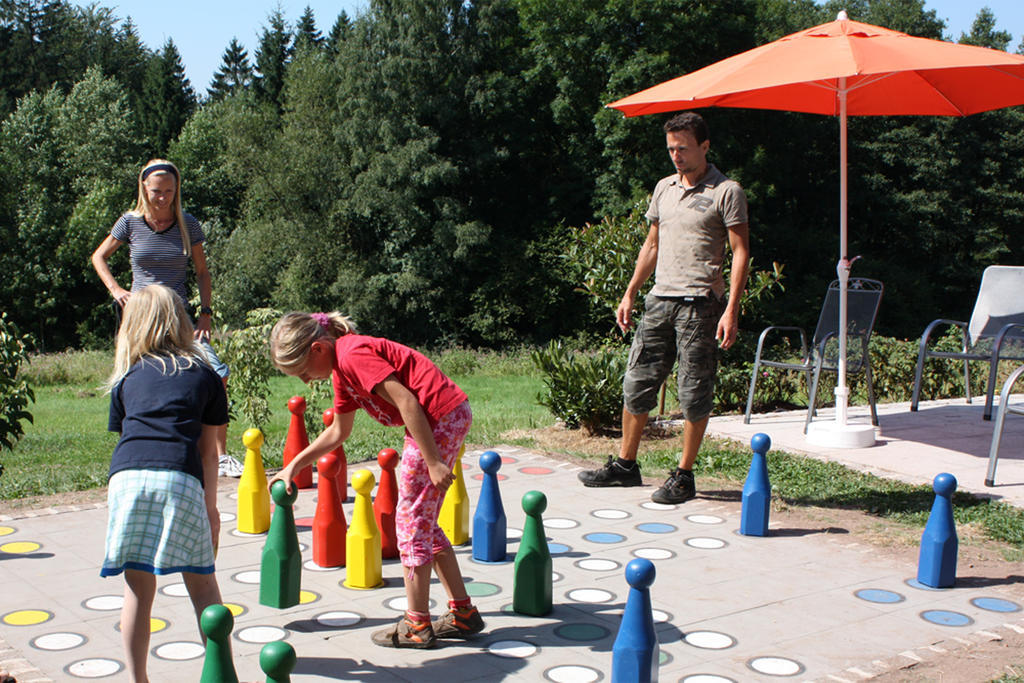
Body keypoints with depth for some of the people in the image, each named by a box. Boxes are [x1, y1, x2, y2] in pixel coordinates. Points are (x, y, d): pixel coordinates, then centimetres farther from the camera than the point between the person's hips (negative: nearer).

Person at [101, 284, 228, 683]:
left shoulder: (125, 379, 24)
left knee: (138, 588, 9)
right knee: (201, 583, 9)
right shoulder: (204, 375, 21)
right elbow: (208, 449, 20)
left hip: (127, 477, 1)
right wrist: (210, 505, 26)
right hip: (180, 478, -1)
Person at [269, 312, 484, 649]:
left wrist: (433, 461, -20)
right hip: (449, 417, 10)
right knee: (423, 523, 16)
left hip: (441, 416, -10)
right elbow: (338, 431, 28)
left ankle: (416, 626, 11)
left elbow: (406, 401, -21)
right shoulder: (343, 368, 17)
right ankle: (463, 614, 23)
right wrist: (294, 466, 27)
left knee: (411, 522, 0)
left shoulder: (352, 355, -15)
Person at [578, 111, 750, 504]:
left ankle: (684, 476, 10)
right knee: (637, 383, 8)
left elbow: (740, 252, -7)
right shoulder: (664, 188, 15)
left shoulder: (726, 192, -4)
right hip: (660, 298, 6)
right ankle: (625, 465, 20)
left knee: (695, 392, -1)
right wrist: (630, 293, 17)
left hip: (700, 302, -6)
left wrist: (732, 308, -16)